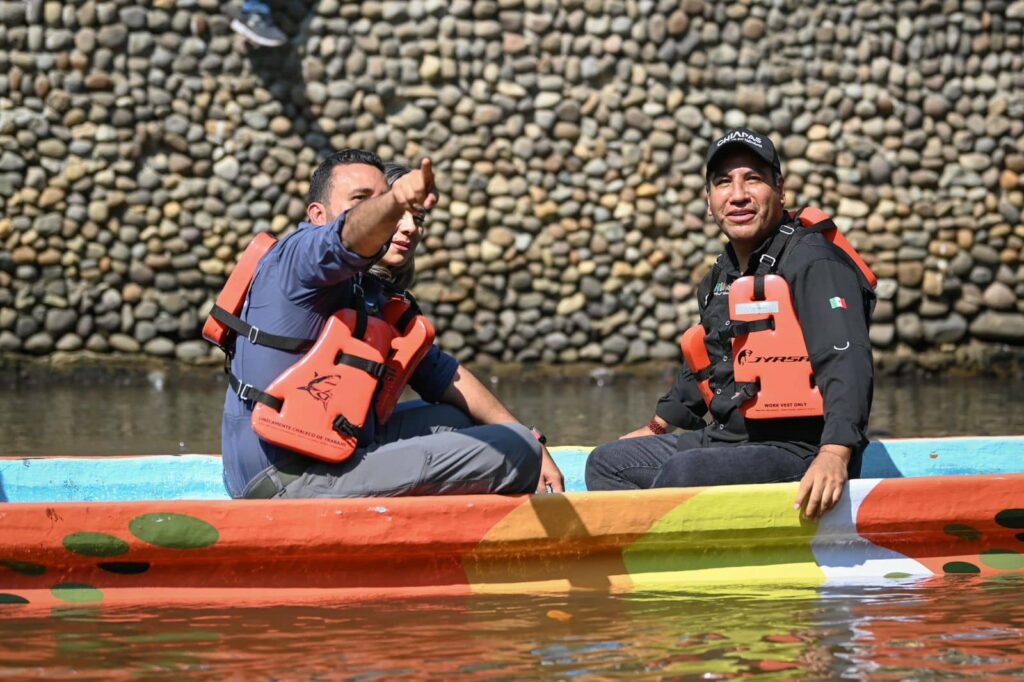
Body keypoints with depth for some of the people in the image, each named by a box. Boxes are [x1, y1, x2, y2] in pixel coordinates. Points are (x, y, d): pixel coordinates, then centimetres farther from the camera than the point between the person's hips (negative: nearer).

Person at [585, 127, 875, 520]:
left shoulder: (813, 263, -14)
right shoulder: (721, 277, 15)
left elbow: (845, 360, -27)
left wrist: (835, 453, -42)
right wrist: (657, 427, 40)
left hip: (799, 452, -10)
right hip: (727, 439, 10)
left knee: (681, 474, -33)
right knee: (607, 463, 13)